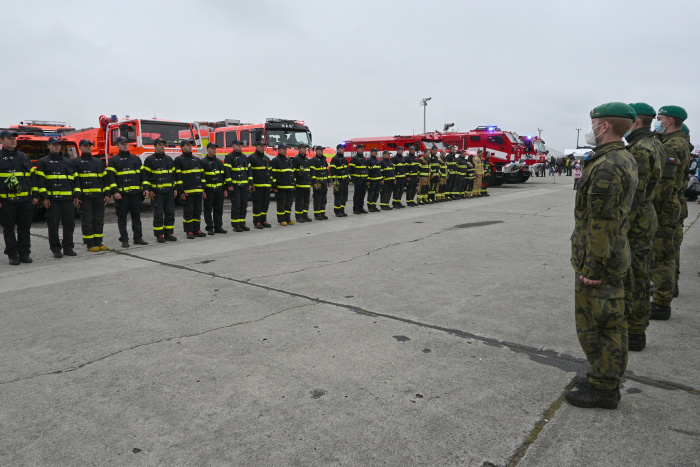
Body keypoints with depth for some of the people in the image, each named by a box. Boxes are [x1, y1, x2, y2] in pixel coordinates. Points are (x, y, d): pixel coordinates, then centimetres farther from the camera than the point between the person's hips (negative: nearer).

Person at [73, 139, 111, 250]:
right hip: (85, 197, -4)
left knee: (99, 220, 7)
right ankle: (90, 244, 5)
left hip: (99, 196, 4)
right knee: (87, 220, -1)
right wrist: (76, 196, -11)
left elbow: (104, 178, 16)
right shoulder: (75, 162, 4)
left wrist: (107, 194, 8)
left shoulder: (99, 162, 17)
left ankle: (98, 242, 15)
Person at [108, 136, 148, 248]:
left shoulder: (136, 158, 16)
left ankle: (138, 238, 15)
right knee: (122, 217, 1)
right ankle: (124, 240, 6)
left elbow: (142, 174, 17)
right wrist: (115, 191, -15)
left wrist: (144, 188, 9)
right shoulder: (113, 160, 4)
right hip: (121, 193, -3)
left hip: (135, 193, 3)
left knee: (136, 216, 8)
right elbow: (111, 177, -4)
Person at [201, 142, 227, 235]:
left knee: (219, 209, 9)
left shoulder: (219, 161, 15)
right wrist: (202, 190, -14)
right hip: (208, 190, -5)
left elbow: (224, 175, 17)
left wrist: (225, 189, 12)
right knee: (208, 210, 1)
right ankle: (209, 228, 6)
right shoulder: (203, 162, -2)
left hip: (219, 190, 5)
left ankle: (218, 227, 18)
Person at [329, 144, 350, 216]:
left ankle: (342, 211, 16)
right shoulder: (335, 159, -8)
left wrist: (348, 179, 19)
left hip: (345, 180, 8)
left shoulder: (344, 159, 17)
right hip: (338, 181, -8)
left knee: (344, 196, 9)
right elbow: (332, 171, -14)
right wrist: (334, 180, -20)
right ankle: (337, 212, 2)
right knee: (338, 196, -4)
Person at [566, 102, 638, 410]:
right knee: (611, 323, 18)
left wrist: (592, 268, -21)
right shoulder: (625, 160, 12)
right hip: (615, 257, 10)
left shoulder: (605, 167, -22)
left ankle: (603, 389, 13)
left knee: (594, 326, 1)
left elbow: (602, 224, -25)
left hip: (598, 261, -10)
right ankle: (606, 379, 32)